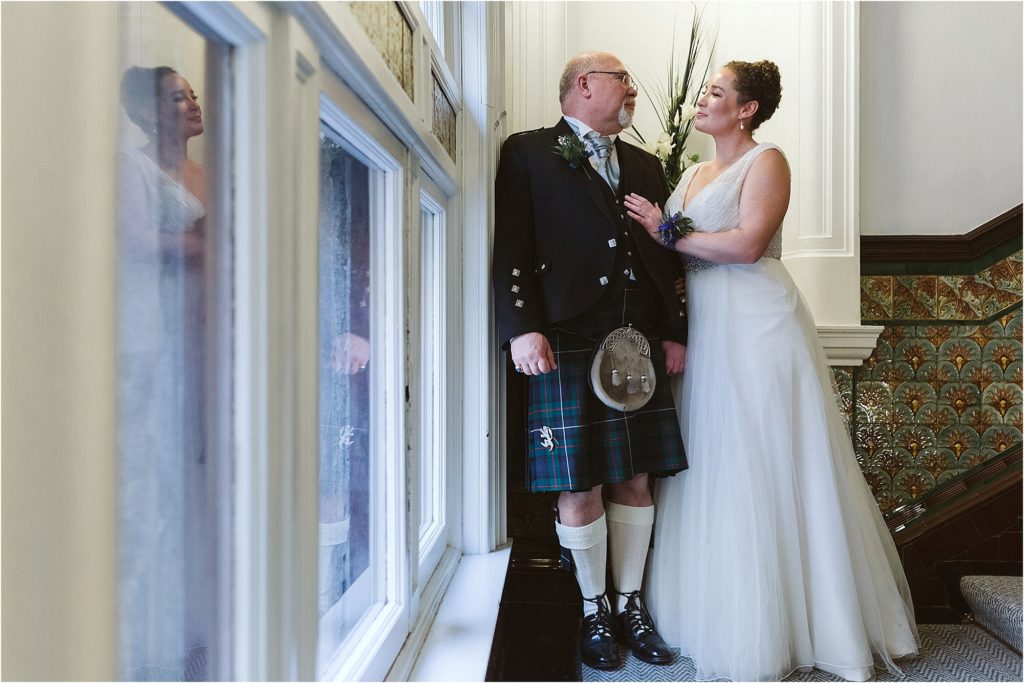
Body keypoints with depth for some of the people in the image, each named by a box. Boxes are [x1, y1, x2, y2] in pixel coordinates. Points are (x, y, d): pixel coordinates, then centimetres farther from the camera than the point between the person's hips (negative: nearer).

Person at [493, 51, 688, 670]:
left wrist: (674, 333, 10)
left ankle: (631, 605, 26)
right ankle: (594, 611, 21)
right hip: (567, 343, -5)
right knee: (580, 487, 1)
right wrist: (522, 328, -15)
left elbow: (666, 257, 19)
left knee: (636, 480, 9)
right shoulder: (529, 154, 5)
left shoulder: (646, 166, 22)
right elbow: (512, 246, -5)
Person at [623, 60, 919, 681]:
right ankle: (722, 611, 22)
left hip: (757, 326, -7)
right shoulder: (694, 173, 20)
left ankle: (771, 628, 13)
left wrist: (668, 233, -11)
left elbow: (747, 242, -17)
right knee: (710, 468, 8)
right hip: (704, 332, 7)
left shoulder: (767, 161, -2)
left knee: (762, 470, -2)